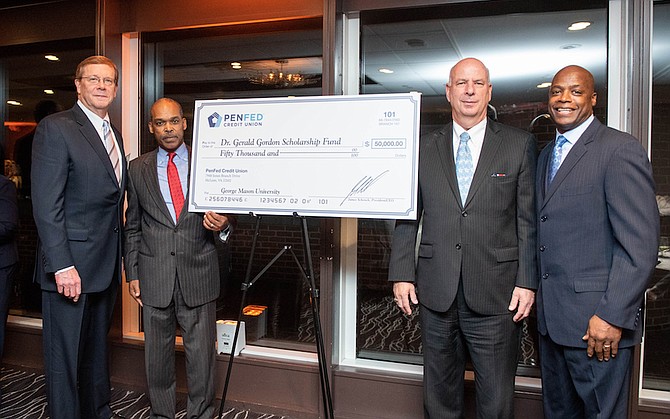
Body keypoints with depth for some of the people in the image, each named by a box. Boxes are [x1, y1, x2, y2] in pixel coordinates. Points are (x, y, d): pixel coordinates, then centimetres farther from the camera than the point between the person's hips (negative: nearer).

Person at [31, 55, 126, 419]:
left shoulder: (113, 134, 14)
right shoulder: (56, 128, -10)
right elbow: (45, 205, -16)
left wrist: (118, 256, 10)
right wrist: (62, 266, -21)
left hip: (105, 266, 8)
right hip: (71, 268, -8)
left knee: (97, 349, 21)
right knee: (65, 357, 5)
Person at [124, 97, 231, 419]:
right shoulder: (137, 169, 8)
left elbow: (222, 213, 8)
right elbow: (133, 227, 10)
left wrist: (221, 225, -16)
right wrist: (132, 273, 6)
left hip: (198, 275, -1)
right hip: (154, 277, 1)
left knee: (201, 352, 5)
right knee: (157, 353, 13)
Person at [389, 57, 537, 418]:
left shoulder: (519, 145, 4)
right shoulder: (424, 148, 7)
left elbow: (529, 219, 1)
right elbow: (407, 216, 7)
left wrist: (527, 281, -5)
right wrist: (402, 274, 1)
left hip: (495, 295, -1)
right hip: (435, 292, 2)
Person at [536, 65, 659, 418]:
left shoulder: (620, 150, -11)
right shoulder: (546, 155, 14)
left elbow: (640, 244, -17)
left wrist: (612, 316, -20)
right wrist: (537, 296, 11)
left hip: (596, 321, -7)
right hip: (550, 316, 7)